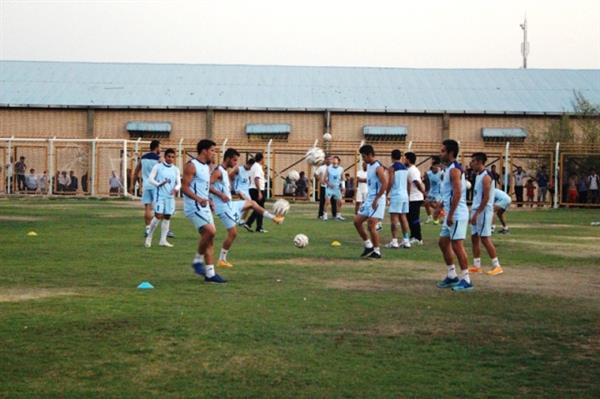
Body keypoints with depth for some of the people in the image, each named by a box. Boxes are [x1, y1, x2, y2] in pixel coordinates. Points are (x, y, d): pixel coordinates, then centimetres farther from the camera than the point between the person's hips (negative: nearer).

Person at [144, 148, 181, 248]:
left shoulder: (176, 170, 11)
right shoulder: (157, 167, 0)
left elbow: (179, 183, 10)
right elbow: (150, 179, -4)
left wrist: (176, 189, -12)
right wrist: (159, 184, -21)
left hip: (170, 196, 5)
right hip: (160, 195, -5)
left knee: (167, 217, 5)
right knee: (158, 216, -13)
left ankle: (163, 240, 11)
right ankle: (149, 237, 2)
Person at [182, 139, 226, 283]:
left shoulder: (206, 167, 16)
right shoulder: (191, 166, -12)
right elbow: (184, 187, -17)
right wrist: (198, 199, -29)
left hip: (204, 207, 9)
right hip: (193, 207, -9)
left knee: (209, 238, 6)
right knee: (210, 231, -23)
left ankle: (210, 273, 9)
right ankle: (198, 260, -5)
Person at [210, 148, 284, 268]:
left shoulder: (225, 172, 13)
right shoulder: (218, 171, -16)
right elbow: (207, 186, -28)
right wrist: (221, 195, -33)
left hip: (229, 205, 10)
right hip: (223, 207, -10)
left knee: (251, 203, 21)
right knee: (233, 232, -7)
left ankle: (274, 218, 33)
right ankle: (222, 260, 1)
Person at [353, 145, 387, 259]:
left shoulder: (378, 167, -16)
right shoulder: (369, 166, 13)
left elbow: (385, 184, -22)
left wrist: (376, 199, -22)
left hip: (377, 200, -10)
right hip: (369, 199, 10)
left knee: (371, 225, -10)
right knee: (357, 221, 8)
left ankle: (377, 251, 1)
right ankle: (368, 245, 17)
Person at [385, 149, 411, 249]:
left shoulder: (392, 168, -8)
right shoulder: (405, 168, 14)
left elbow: (390, 183, -15)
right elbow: (408, 184, 16)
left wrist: (385, 195, -8)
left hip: (396, 195, -7)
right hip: (405, 195, 7)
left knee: (394, 218, -6)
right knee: (403, 217, 11)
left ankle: (394, 241, -10)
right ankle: (406, 240, 12)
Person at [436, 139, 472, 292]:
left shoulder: (454, 169, -16)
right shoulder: (450, 169, 15)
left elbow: (457, 193, -24)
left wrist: (451, 215, -24)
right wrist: (441, 206, 23)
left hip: (457, 214, -10)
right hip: (451, 214, 10)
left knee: (457, 245, -7)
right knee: (443, 243, 15)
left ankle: (466, 280, -2)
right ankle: (452, 276, 23)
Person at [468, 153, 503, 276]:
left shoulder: (486, 177, -16)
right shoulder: (478, 175, 14)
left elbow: (486, 198, -21)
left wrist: (477, 213, -22)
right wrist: (474, 212, 17)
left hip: (483, 211, -10)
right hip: (476, 211, 10)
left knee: (485, 238, -8)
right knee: (474, 237, 10)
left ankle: (497, 266, -2)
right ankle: (477, 266, 15)